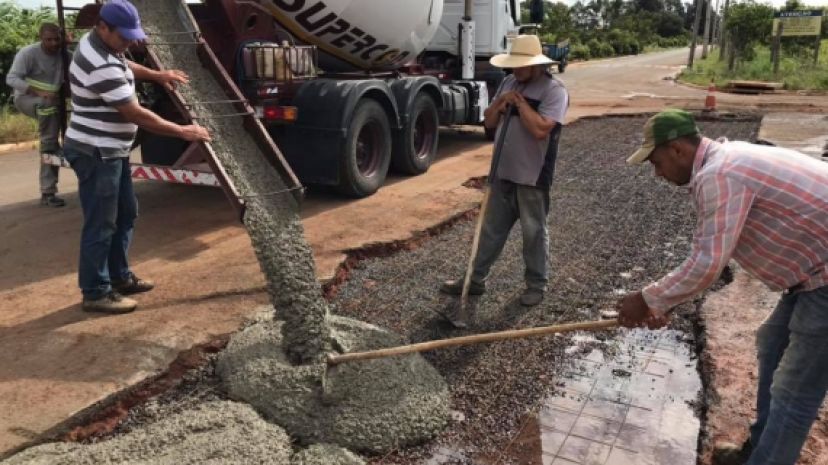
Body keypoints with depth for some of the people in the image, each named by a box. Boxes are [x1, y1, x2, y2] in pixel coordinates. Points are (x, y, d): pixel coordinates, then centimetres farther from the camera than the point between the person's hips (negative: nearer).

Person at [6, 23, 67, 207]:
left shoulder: (63, 54, -3)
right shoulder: (28, 53, -17)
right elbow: (11, 79, -24)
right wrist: (38, 92, -36)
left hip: (52, 103, 5)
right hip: (26, 98, -5)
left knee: (50, 146, 1)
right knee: (48, 106, -41)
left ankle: (48, 193, 6)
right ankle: (51, 148, -29)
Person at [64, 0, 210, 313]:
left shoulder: (98, 43, 6)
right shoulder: (101, 67, -26)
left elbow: (125, 66, 29)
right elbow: (136, 115, -25)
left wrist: (157, 75, 17)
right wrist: (182, 132, -18)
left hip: (111, 150, 11)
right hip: (95, 153, -11)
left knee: (126, 214, 18)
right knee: (101, 225, -3)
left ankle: (120, 277, 29)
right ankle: (95, 293, 8)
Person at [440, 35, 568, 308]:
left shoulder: (554, 90, -13)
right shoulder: (508, 82, 9)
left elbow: (540, 130, -25)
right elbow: (489, 122, 10)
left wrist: (519, 101, -17)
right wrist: (501, 102, -9)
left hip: (532, 176, -6)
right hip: (503, 172, 6)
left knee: (534, 232, 7)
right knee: (492, 228, 14)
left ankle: (536, 285, 23)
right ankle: (476, 279, 24)